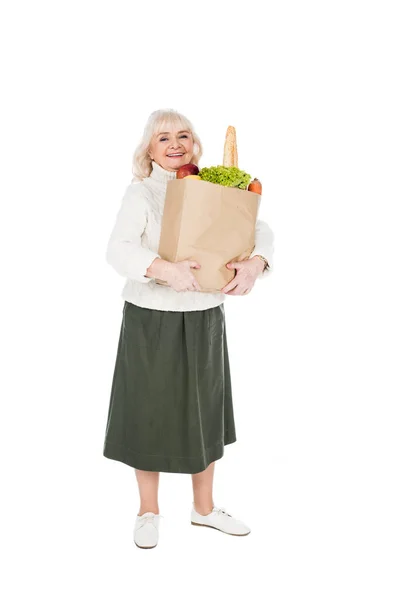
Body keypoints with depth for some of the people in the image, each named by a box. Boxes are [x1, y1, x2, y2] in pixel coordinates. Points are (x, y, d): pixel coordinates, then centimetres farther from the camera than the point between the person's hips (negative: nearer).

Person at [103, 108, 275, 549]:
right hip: (152, 319, -4)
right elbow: (117, 250, -21)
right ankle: (148, 512, 28)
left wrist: (254, 264, -23)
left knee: (203, 413, 15)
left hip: (205, 319, 4)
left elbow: (259, 230, 0)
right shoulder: (140, 193, -8)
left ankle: (204, 507, 34)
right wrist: (163, 268, -40)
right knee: (150, 412, 7)